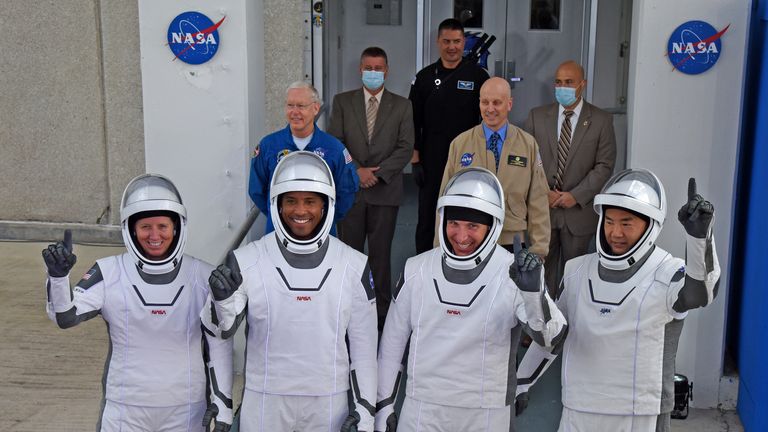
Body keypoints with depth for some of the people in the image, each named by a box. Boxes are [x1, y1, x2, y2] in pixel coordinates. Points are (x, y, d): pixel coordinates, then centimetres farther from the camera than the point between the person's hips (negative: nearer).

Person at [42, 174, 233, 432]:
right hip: (124, 410, 0)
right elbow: (64, 316, -12)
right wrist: (58, 275, -29)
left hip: (186, 410, 1)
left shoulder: (203, 277, -3)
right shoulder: (109, 273, -4)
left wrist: (223, 401, 1)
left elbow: (219, 344, 2)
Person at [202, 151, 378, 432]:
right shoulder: (247, 261, -10)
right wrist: (224, 299, -25)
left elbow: (363, 343, 1)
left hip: (328, 401, 1)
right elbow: (222, 331, -5)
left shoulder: (354, 266, -5)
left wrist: (365, 408, 1)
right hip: (265, 399, -1)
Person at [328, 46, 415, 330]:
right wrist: (357, 170, -12)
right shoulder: (342, 102, 7)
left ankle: (383, 311, 12)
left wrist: (378, 172, -12)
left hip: (385, 190, 0)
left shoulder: (401, 105, 6)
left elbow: (406, 147, -2)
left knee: (381, 253, 4)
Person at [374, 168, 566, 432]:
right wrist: (383, 405, 8)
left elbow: (550, 336, -23)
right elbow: (392, 342, 5)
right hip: (421, 409, 2)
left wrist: (532, 290, -39)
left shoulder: (512, 273, -12)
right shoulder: (417, 271, -4)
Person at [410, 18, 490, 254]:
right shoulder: (425, 77, 3)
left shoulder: (478, 75, 0)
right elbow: (413, 121, 4)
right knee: (427, 218, 7)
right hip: (432, 161, 1)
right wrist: (415, 160, -1)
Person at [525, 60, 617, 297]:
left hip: (579, 211, -1)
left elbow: (604, 166, -3)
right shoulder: (537, 116, 6)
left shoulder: (601, 120, 1)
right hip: (542, 208, 1)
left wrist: (576, 195, -12)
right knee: (543, 269, 5)